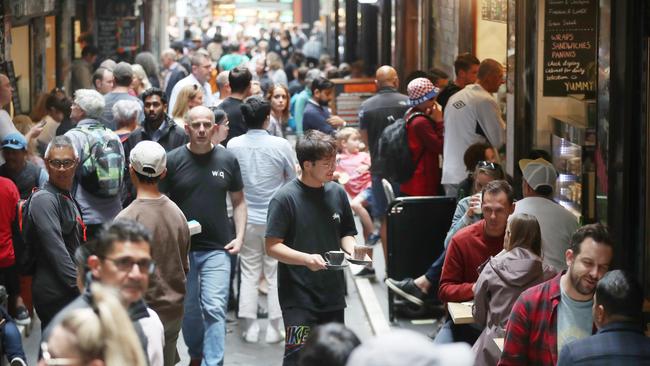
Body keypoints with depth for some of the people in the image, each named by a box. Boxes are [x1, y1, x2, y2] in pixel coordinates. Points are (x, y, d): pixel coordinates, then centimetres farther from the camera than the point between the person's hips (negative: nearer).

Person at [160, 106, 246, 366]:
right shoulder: (173, 160, -3)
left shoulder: (227, 160, 1)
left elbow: (238, 201, 9)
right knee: (189, 310, 13)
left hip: (217, 249, -1)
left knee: (215, 309, -11)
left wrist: (239, 237, -2)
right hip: (181, 248, 1)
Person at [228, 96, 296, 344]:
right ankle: (274, 328, 10)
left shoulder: (233, 145, -8)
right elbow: (293, 179, -3)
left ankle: (250, 327, 12)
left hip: (246, 218, 2)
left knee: (249, 272, 11)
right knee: (275, 273, 8)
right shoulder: (281, 146, -14)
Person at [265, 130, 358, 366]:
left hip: (333, 293, 6)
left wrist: (352, 249, -6)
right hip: (298, 295, -6)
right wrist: (307, 259, -26)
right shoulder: (285, 198, -11)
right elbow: (272, 247, -12)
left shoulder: (337, 193, 6)